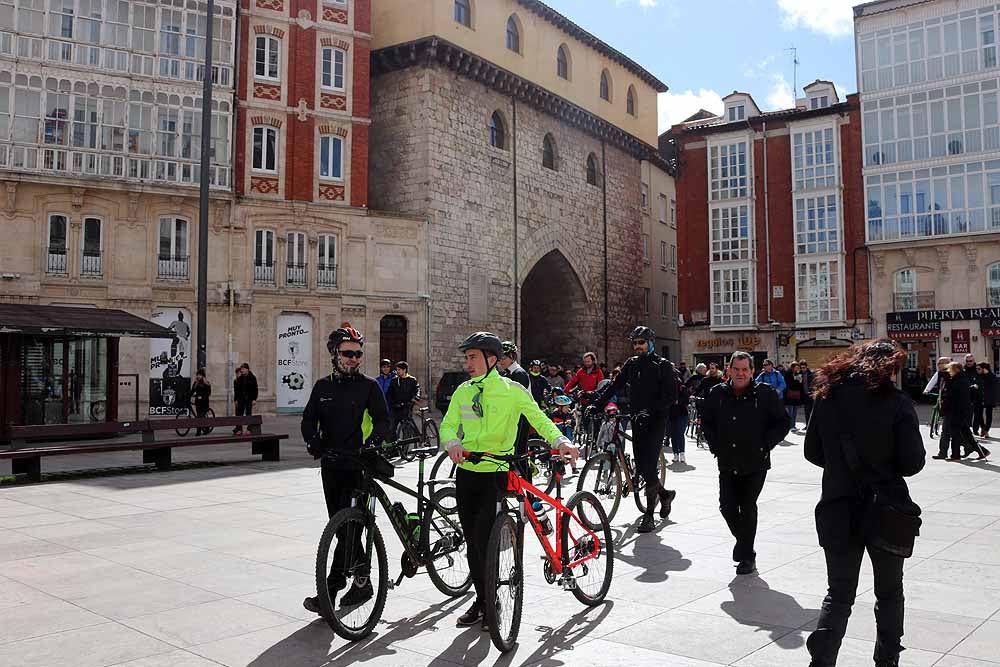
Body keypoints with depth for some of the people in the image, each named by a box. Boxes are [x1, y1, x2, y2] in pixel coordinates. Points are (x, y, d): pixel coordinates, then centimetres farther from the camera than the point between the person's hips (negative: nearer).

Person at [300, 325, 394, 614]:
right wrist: (313, 441, -8)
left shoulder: (369, 386, -1)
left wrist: (373, 445, -25)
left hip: (359, 464, -5)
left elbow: (382, 421, -7)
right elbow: (309, 419, 12)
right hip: (331, 464, 5)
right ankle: (361, 582, 24)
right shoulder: (323, 386, 11)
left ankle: (329, 590, -9)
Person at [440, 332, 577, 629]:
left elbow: (538, 418, -8)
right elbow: (448, 424, 3)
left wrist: (560, 441, -25)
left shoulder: (512, 390, -5)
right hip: (466, 472, 5)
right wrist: (453, 443, -19)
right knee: (472, 541, 11)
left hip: (497, 473, -5)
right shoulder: (463, 391, 8)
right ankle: (481, 599, 27)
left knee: (483, 539, -12)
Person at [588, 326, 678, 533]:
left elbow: (671, 396, -13)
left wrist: (650, 411, -25)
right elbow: (614, 386, 6)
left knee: (648, 466, -12)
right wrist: (596, 404, -6)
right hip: (637, 420, 6)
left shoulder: (663, 365, -5)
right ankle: (664, 494, 35)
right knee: (640, 466, 8)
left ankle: (649, 516, -6)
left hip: (656, 421, -6)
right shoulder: (632, 364, 12)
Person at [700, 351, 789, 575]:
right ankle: (742, 539, 34)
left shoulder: (766, 393, -6)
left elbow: (782, 423, 1)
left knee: (748, 508, 0)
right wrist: (715, 446, 7)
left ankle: (747, 556, 15)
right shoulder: (718, 393, 3)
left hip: (755, 464, -3)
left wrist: (765, 445, -7)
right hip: (727, 464, 3)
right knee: (727, 507, 3)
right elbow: (706, 421, 16)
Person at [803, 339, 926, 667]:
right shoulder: (896, 402, -11)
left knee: (838, 594, 12)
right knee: (889, 593, 19)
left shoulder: (827, 397, 0)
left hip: (838, 510, 2)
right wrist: (884, 466, 9)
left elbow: (813, 452, 4)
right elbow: (913, 463, -11)